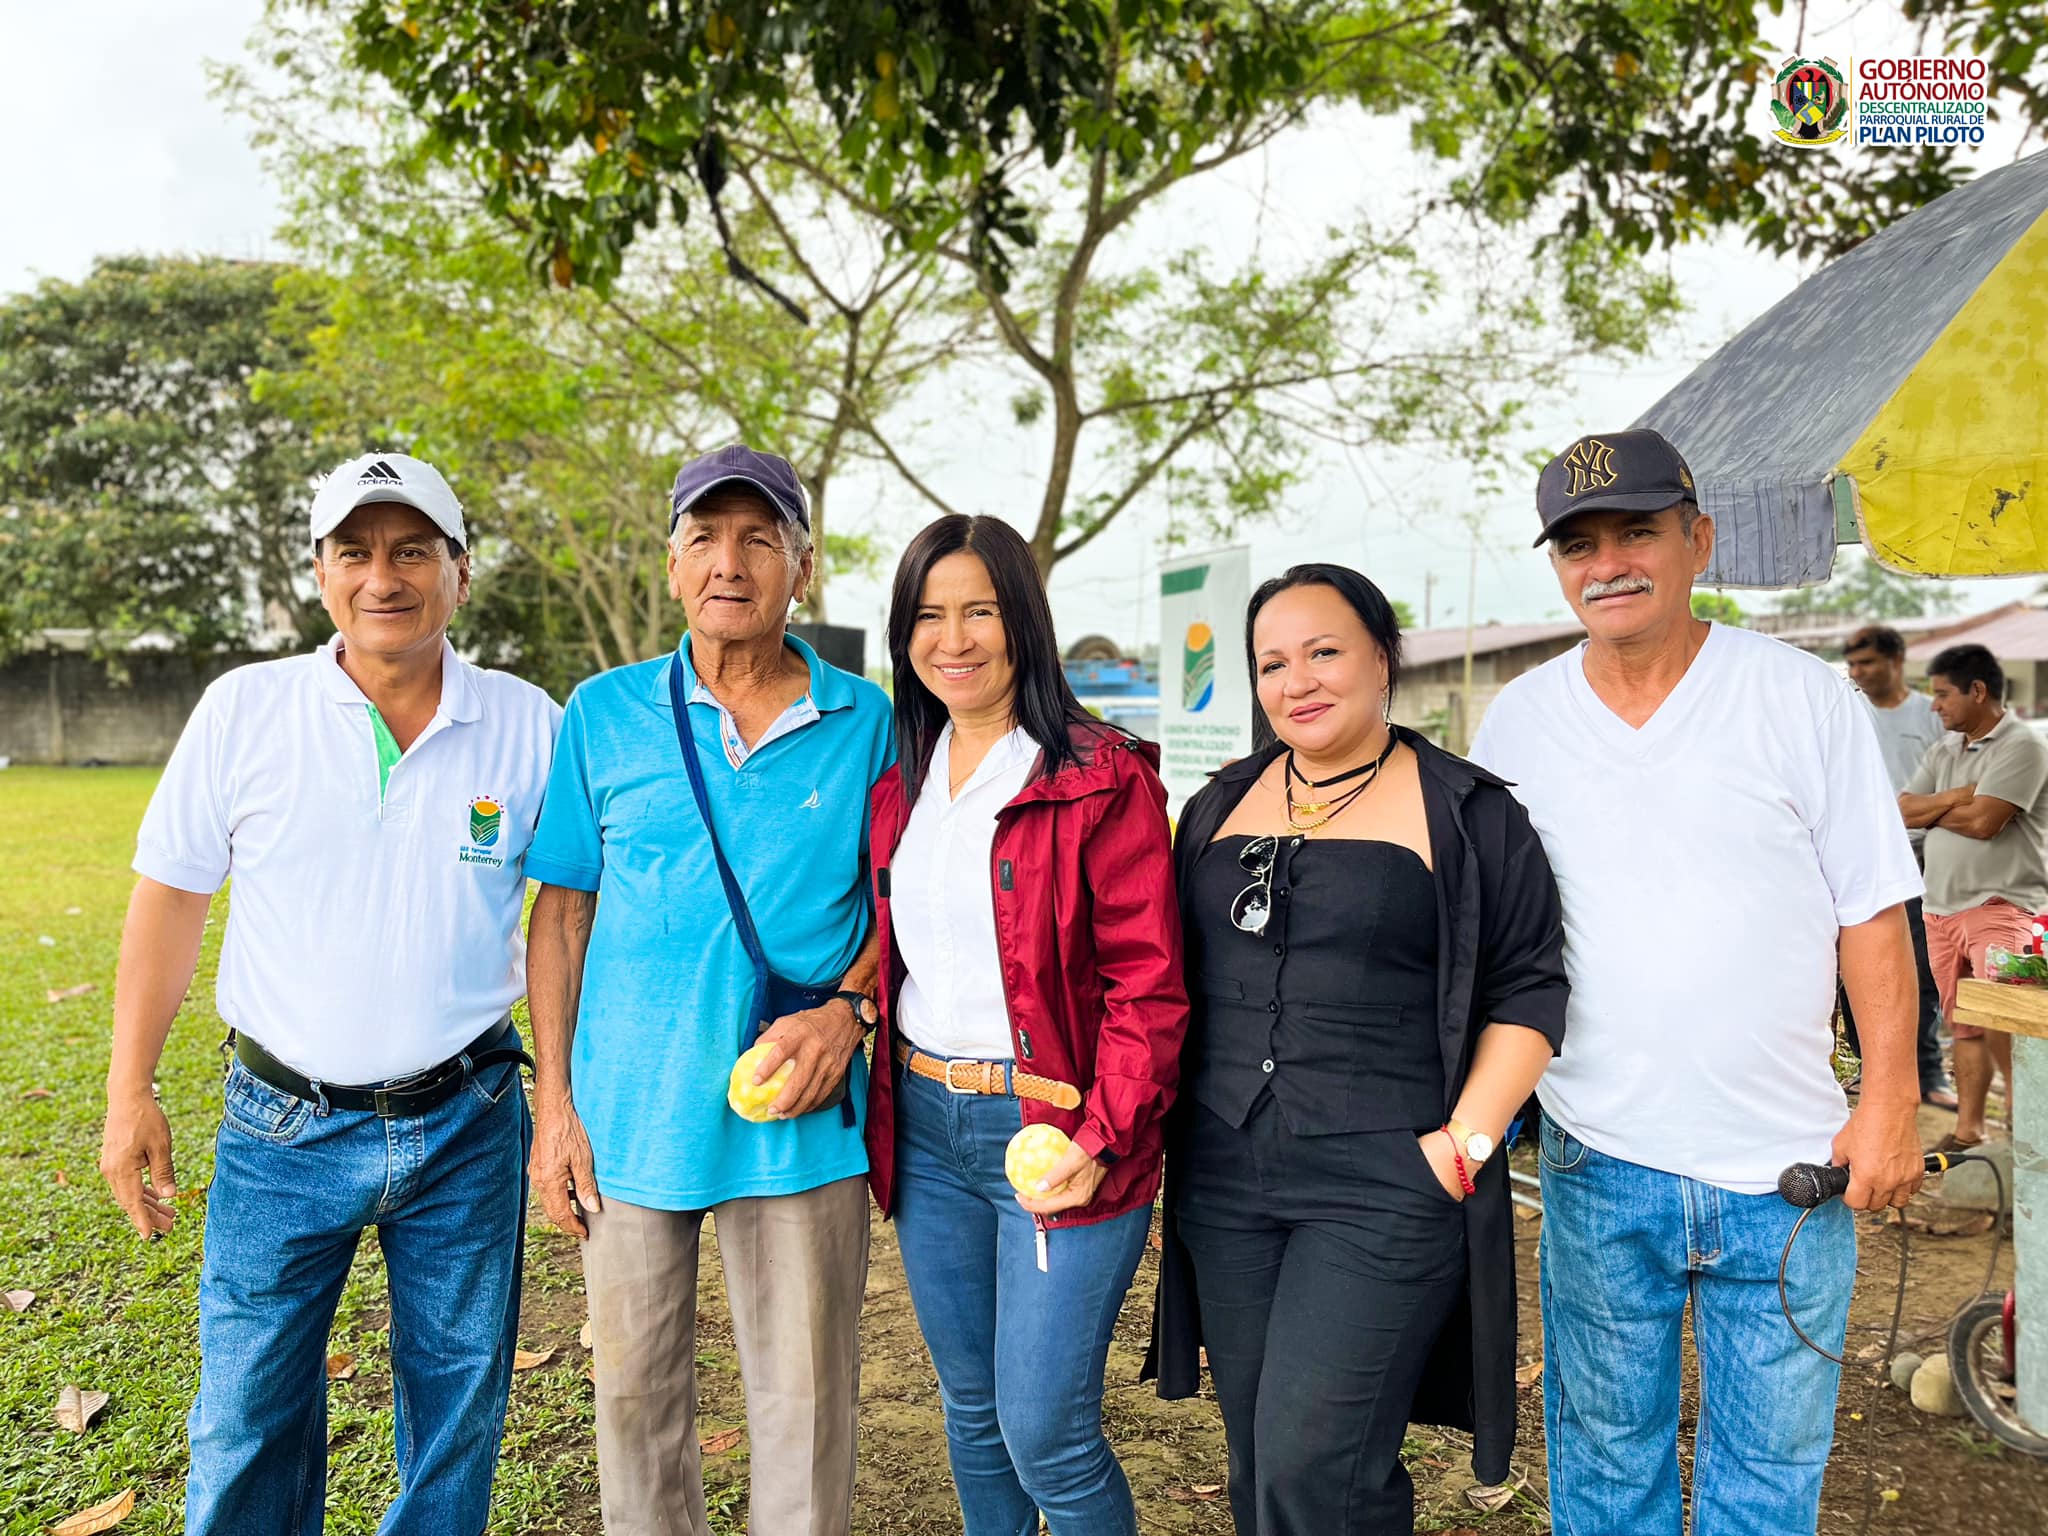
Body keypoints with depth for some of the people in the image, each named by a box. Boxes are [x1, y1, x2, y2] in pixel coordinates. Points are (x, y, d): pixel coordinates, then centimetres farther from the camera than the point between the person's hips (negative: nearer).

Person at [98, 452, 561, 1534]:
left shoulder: (528, 725, -5)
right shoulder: (244, 711, -4)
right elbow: (170, 897, 3)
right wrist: (129, 1092, 3)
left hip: (467, 1127, 1)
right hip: (284, 1127, 0)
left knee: (459, 1413, 16)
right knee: (248, 1421, 12)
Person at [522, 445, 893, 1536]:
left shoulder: (864, 722, -3)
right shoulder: (603, 715, -1)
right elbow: (561, 912, 3)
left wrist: (849, 1008, -13)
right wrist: (553, 1104, 0)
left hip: (800, 1120, -1)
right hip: (630, 1117, 1)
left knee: (804, 1401, 11)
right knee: (635, 1390, 17)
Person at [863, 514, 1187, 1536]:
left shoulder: (1103, 779, -10)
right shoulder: (900, 783, 9)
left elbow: (1149, 984, -12)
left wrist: (1102, 1138, -21)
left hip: (1052, 1129, -6)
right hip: (924, 1125, 6)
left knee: (1045, 1430, 0)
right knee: (971, 1407, 19)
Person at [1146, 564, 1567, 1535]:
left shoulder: (1463, 813, -3)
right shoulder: (1219, 807, 11)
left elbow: (1528, 989, -4)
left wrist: (1468, 1140, -12)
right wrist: (1172, 1127, 10)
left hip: (1387, 1184, -5)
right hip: (1223, 1179, 5)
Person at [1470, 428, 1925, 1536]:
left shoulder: (1805, 698, -4)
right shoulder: (1516, 722, 0)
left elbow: (1873, 916, -1)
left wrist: (1890, 1104, -5)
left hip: (1787, 1163, -1)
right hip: (1596, 1161, 1)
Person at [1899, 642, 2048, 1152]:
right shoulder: (1944, 750, 15)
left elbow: (1983, 821, -18)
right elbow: (1903, 810, 6)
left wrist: (1931, 810, 0)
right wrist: (1955, 797, -10)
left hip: (2001, 906, -7)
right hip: (1942, 907, 7)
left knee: (2002, 1028, -13)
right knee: (1963, 1025, 11)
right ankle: (1967, 1129, 18)